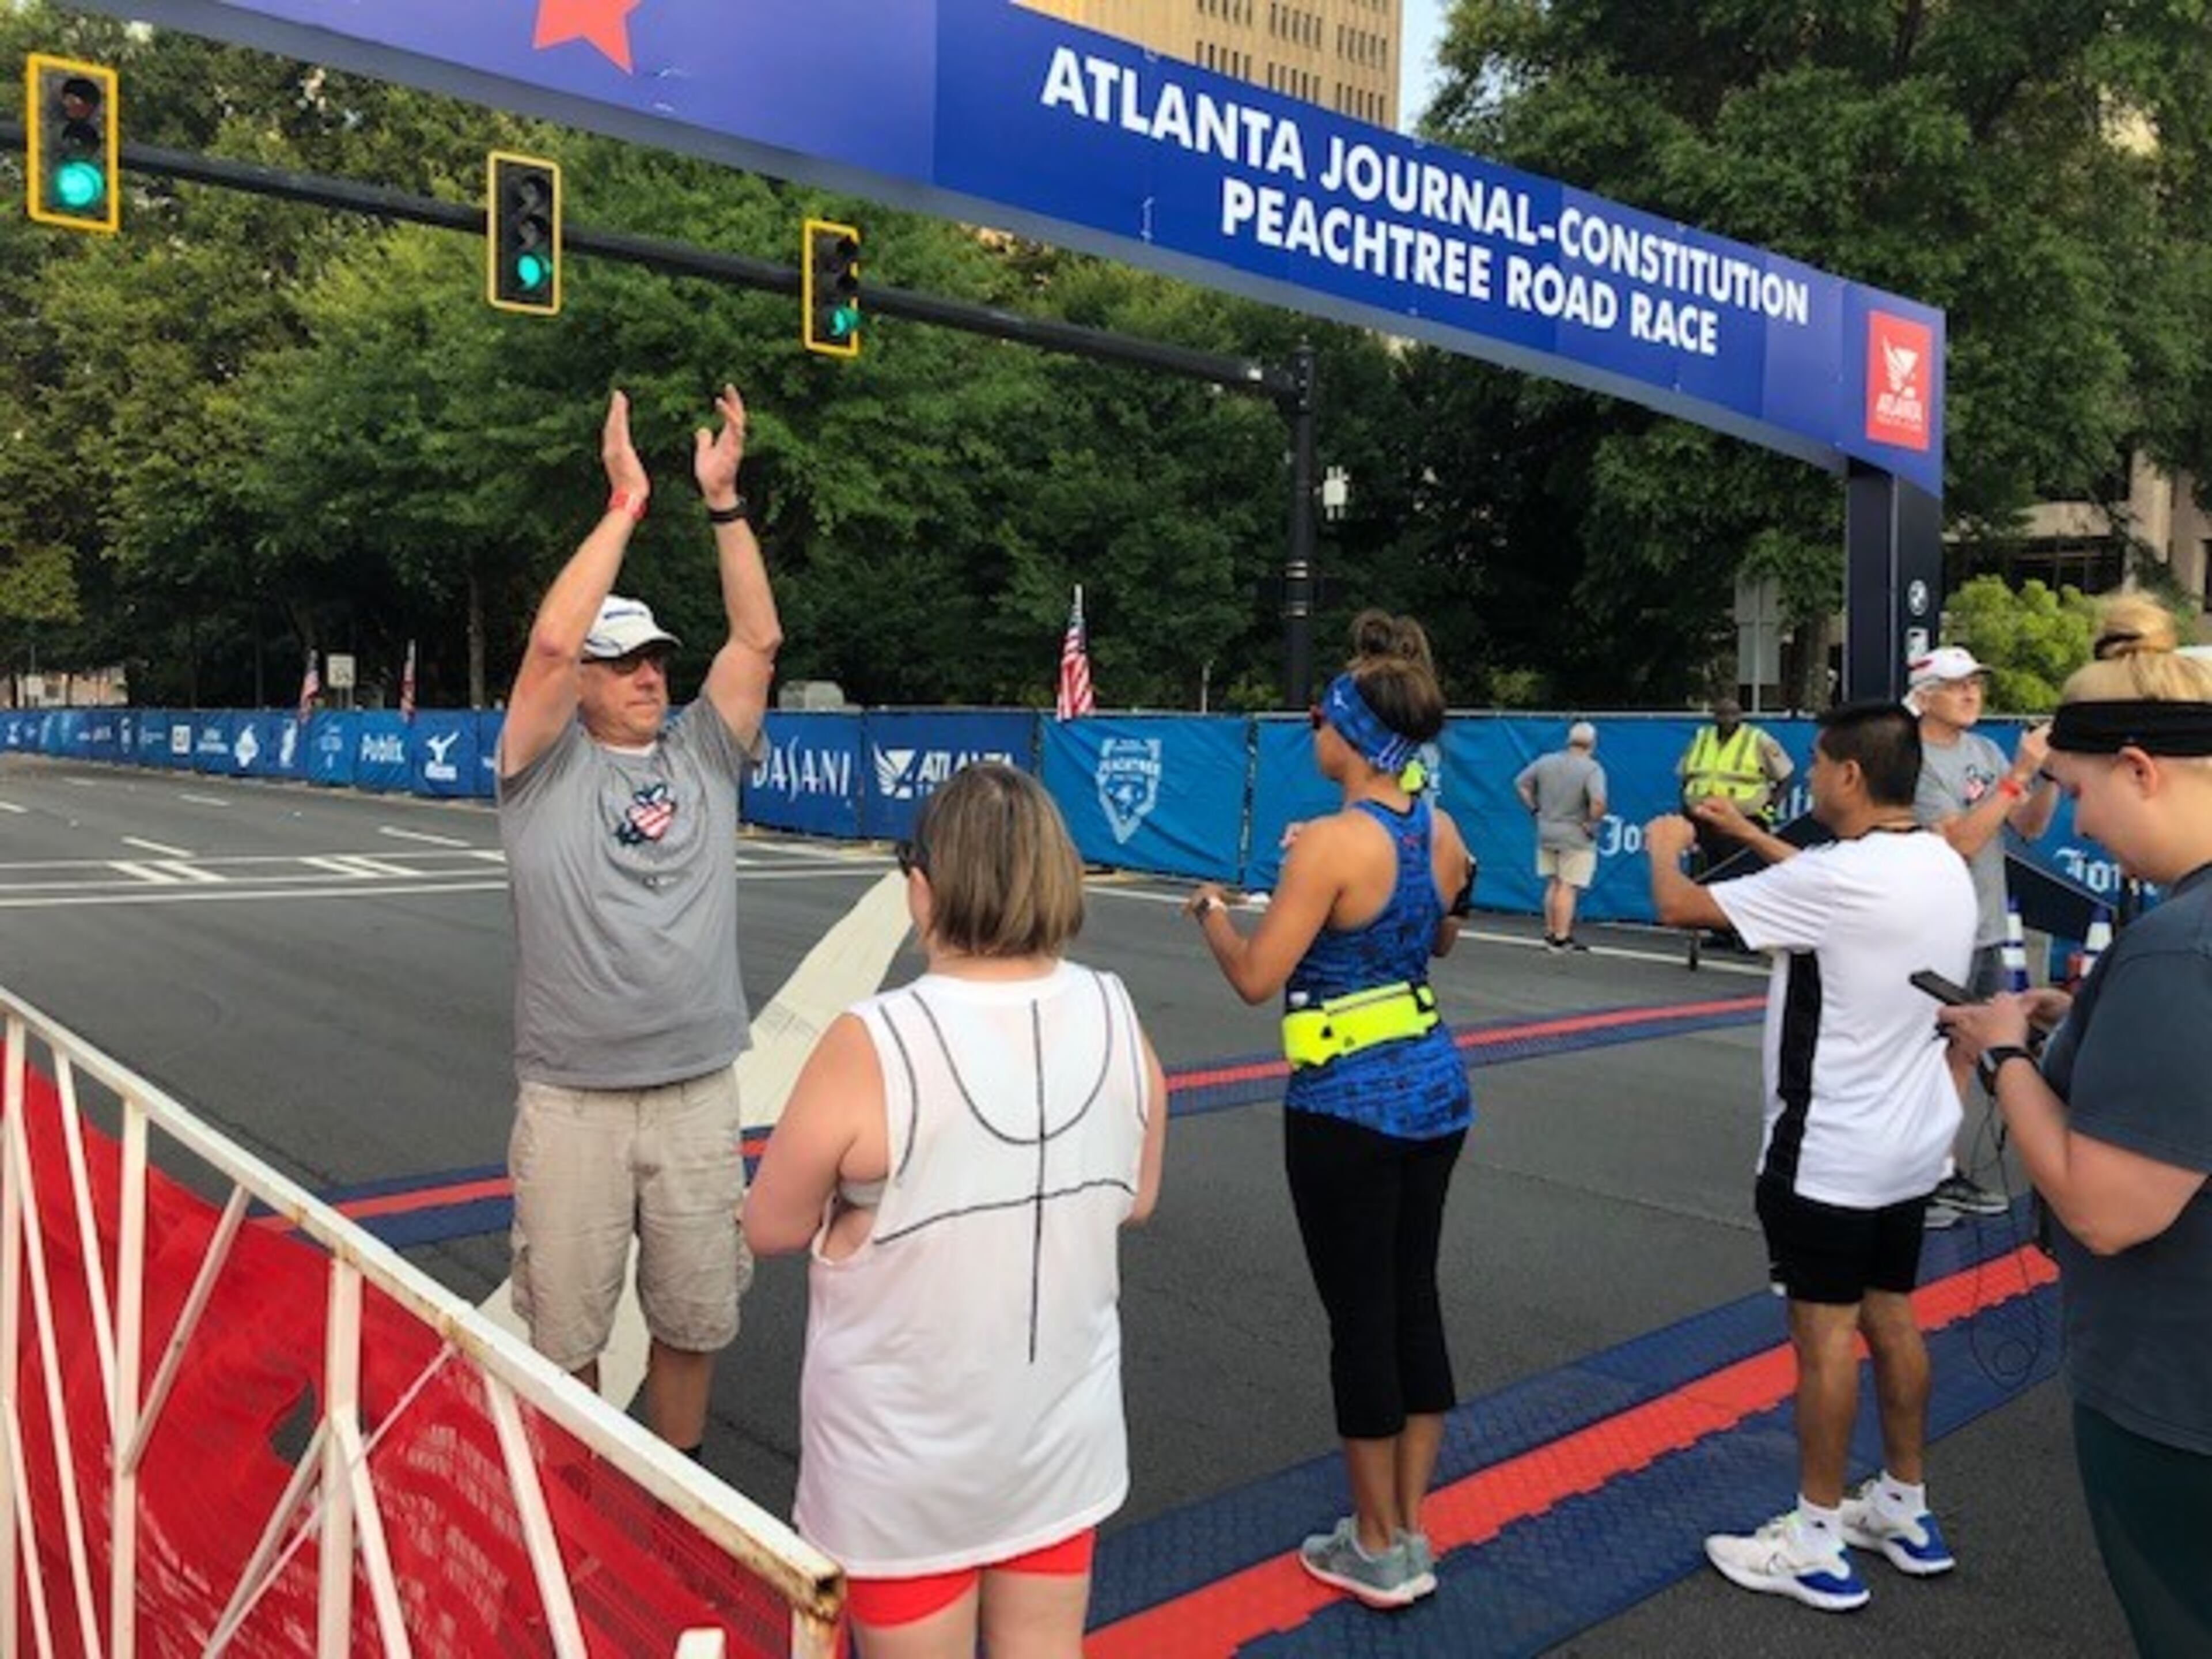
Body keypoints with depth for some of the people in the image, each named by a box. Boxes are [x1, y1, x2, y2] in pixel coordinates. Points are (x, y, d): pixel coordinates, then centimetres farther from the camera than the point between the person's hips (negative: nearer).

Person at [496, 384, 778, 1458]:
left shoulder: (702, 756, 8)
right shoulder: (546, 766, -1)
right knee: (565, 1329, 8)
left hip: (700, 1095, 3)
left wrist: (723, 502, -7)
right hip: (572, 1103, -3)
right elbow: (550, 642, -16)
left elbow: (759, 641, -2)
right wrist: (626, 502, -13)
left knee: (697, 1314, 14)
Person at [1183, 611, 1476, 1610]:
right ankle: (1409, 1530, 29)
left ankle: (1379, 1553, 20)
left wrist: (1211, 912, 2)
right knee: (1413, 1302, 16)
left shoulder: (1332, 844, -20)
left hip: (1348, 1107, -7)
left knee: (1360, 1318, 5)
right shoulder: (1442, 831, 3)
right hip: (1435, 1090, 8)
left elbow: (1256, 979, -16)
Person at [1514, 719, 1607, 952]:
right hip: (1576, 837, -5)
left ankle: (1551, 933, 24)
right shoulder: (1592, 769, -15)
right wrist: (1591, 824, -12)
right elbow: (1598, 801, -28)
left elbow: (1520, 784, 8)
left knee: (1553, 884, 17)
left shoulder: (1546, 761, 3)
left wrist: (1535, 810, 11)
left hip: (1546, 831, 5)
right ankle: (1561, 938, 4)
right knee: (1568, 887, 1)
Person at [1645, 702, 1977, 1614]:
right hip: (1908, 1145, 8)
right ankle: (1905, 1510, 32)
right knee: (1891, 1323, 18)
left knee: (1825, 1337, 1)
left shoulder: (1837, 879, -24)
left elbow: (1679, 907, -15)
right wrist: (1749, 834, 26)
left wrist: (1665, 846, 6)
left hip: (1829, 1153, -8)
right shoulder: (1940, 866, 3)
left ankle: (1817, 1545, 12)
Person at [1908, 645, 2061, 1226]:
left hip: (1985, 931, 8)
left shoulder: (1986, 751, 7)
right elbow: (1961, 841, -22)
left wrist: (2048, 773, -10)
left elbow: (2030, 826, 6)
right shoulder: (1914, 761, -15)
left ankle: (1947, 1172, 27)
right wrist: (2018, 774, -25)